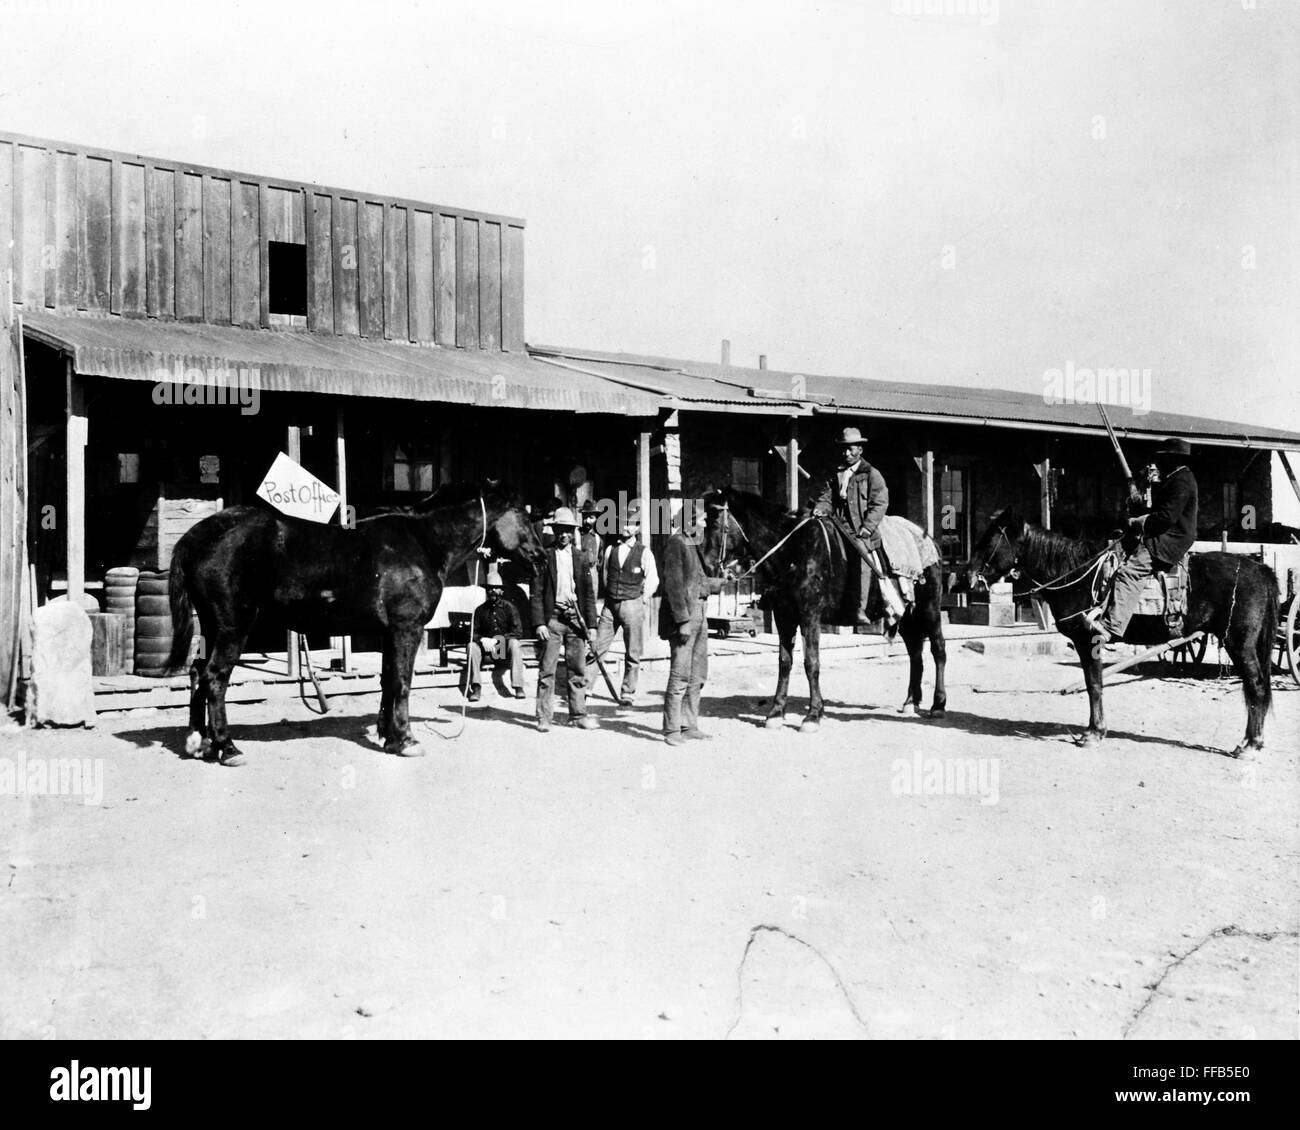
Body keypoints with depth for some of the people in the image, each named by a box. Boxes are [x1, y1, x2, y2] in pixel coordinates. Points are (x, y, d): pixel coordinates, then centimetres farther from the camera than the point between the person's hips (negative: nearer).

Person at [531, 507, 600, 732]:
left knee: (578, 669, 6)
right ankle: (543, 717, 3)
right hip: (552, 618, -3)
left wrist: (591, 624, 6)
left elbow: (588, 592, 11)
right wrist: (539, 623, -9)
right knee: (547, 669, -2)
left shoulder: (580, 556, 10)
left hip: (575, 617, 3)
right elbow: (537, 592, -1)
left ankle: (578, 715, 14)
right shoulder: (545, 556, 1)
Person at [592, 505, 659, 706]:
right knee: (596, 647, -1)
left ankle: (627, 693, 13)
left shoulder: (644, 553, -3)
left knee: (632, 654, 3)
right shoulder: (610, 550, 7)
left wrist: (641, 600, 1)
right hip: (610, 605, 3)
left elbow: (652, 580, 2)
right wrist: (609, 596, 13)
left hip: (632, 605, -2)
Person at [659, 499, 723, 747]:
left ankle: (689, 726, 22)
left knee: (697, 677, 13)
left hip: (699, 616, 9)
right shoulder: (676, 544, -12)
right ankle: (672, 730, 1)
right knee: (680, 676, -6)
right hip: (683, 617, -9)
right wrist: (683, 621, -21)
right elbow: (674, 586, -18)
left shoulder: (693, 544, 15)